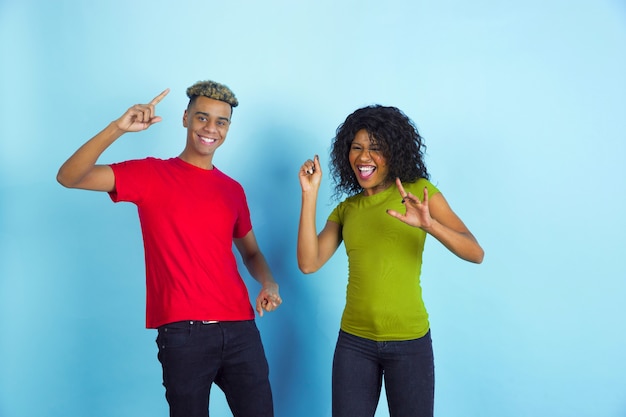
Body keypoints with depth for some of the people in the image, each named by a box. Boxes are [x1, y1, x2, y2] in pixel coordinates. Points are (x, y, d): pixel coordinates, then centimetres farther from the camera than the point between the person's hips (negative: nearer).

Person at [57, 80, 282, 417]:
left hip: (240, 327, 4)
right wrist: (118, 128, -21)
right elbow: (69, 177, -9)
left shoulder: (233, 190, 13)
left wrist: (269, 283, 2)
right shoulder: (151, 174, 1)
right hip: (183, 332, -4)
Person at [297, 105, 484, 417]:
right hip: (354, 341, 2)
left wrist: (429, 224, -30)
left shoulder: (419, 192, -3)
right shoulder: (346, 208, 6)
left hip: (410, 342, -2)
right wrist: (310, 195, -11)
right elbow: (308, 263, -7)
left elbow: (475, 253, -11)